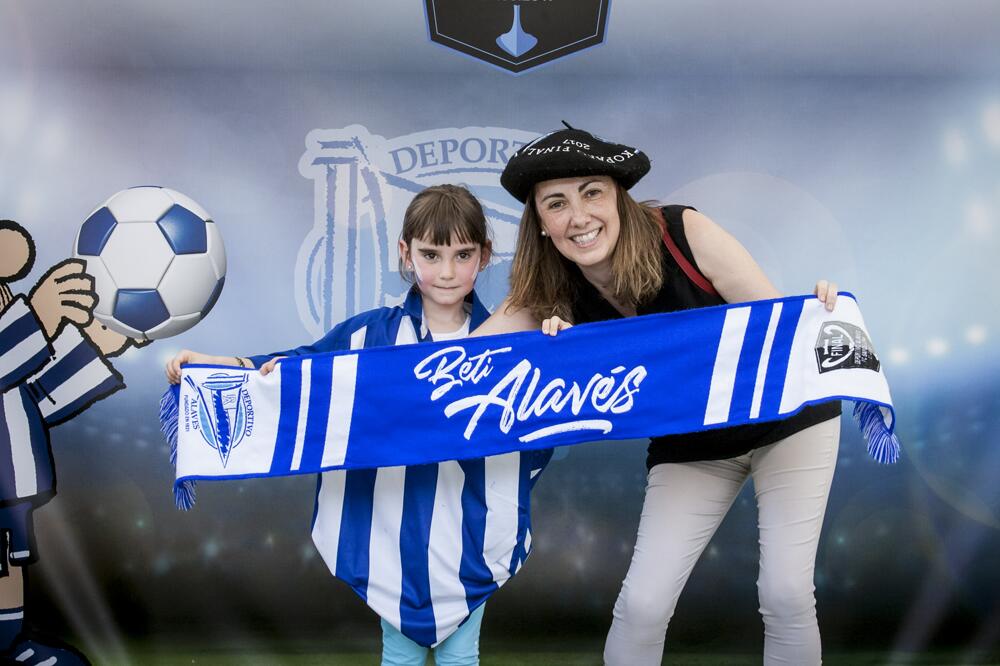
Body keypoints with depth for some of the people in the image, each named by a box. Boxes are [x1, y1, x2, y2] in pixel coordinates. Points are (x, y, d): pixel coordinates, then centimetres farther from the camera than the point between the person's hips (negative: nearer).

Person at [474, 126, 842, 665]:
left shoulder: (683, 232, -24)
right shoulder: (551, 298, -16)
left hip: (787, 416, -2)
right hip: (692, 447, 2)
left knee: (786, 594, -8)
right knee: (641, 604, -6)